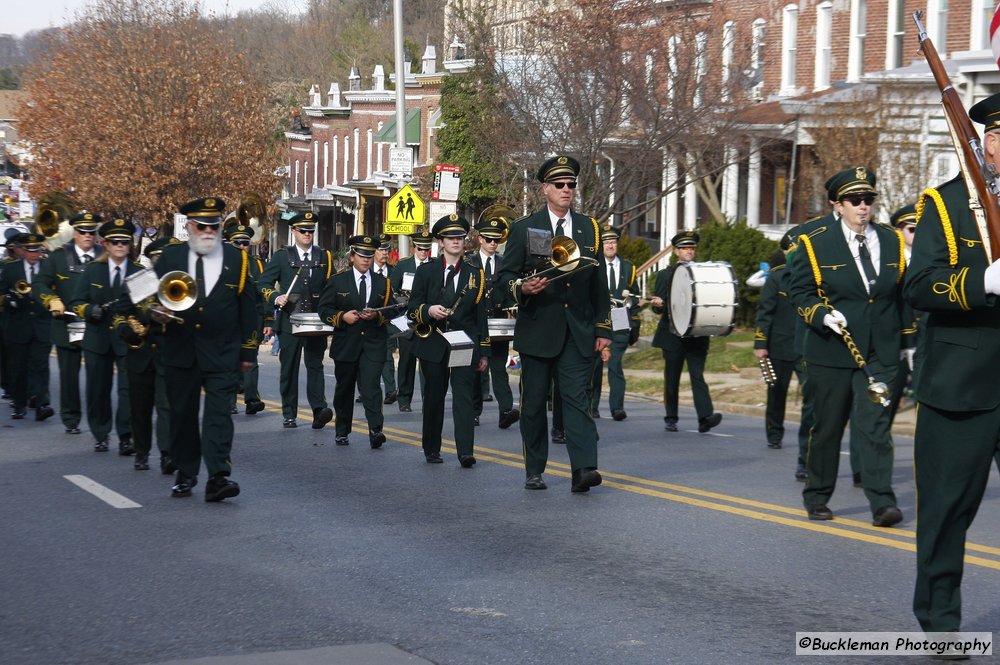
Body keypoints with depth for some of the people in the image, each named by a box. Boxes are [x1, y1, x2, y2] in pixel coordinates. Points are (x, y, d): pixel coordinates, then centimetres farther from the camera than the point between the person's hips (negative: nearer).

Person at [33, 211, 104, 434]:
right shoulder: (58, 257, 4)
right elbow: (39, 285, 2)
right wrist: (52, 300, -16)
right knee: (69, 375, 8)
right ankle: (71, 420, 18)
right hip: (67, 325, 1)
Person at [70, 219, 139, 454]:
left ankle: (125, 437, -7)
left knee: (128, 388, -9)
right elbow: (77, 302, 6)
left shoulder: (140, 272, 0)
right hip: (97, 338, 2)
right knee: (98, 389, 9)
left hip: (128, 339, -2)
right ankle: (100, 435, 22)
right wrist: (90, 310, -15)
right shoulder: (92, 270, 6)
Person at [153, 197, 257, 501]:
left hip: (222, 353, -2)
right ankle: (185, 474, 21)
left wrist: (248, 351, 4)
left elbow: (248, 309, 6)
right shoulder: (170, 257, 5)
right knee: (182, 414, 9)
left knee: (219, 413, -10)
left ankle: (218, 477, -15)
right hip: (181, 350, 2)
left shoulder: (238, 259, 3)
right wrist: (156, 313, -12)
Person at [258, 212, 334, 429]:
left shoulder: (324, 256, 12)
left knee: (315, 365, -9)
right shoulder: (281, 256, 7)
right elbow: (264, 283, 6)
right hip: (289, 320, 0)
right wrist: (276, 297, -13)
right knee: (289, 368, 4)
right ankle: (289, 415, 10)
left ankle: (319, 410, -19)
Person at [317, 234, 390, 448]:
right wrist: (342, 317, -15)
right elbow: (324, 309, 2)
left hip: (373, 344, 0)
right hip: (346, 344, 0)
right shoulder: (338, 281, 4)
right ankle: (342, 431, 23)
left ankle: (375, 430, -22)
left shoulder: (382, 283, 9)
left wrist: (377, 316, -11)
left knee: (371, 387, -14)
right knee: (344, 389, 11)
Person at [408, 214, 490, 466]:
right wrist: (428, 311, -19)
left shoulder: (475, 274, 9)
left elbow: (481, 315, 9)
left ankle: (466, 452, -18)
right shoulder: (426, 271, 6)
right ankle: (431, 449, 20)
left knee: (463, 396, -11)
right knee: (434, 397, 8)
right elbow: (412, 309, 3)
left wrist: (483, 351, 5)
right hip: (433, 345, 1)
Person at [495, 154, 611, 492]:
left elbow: (599, 283, 13)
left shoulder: (590, 228, 12)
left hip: (578, 333, 1)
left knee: (577, 398, -10)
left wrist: (603, 328, 8)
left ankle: (584, 470, -19)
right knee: (534, 403, 5)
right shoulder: (524, 229, 4)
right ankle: (534, 471, 15)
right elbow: (505, 277, 2)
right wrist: (522, 288, -21)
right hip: (537, 331, -1)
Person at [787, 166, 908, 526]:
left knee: (875, 425, -9)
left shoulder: (892, 242, 9)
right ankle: (816, 497, 23)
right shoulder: (815, 244, 0)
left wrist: (908, 340, 14)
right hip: (831, 353, -1)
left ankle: (883, 503, -13)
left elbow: (903, 295, 16)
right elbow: (799, 291, 0)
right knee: (826, 427, 8)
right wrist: (822, 314, -17)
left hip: (880, 354, 1)